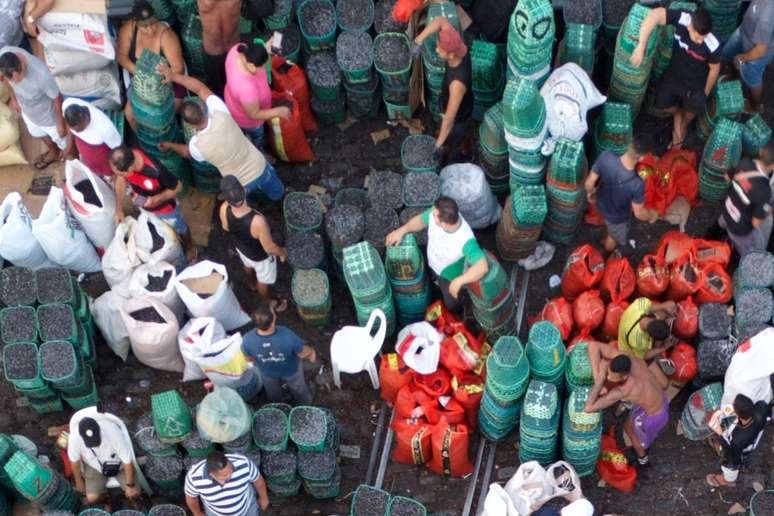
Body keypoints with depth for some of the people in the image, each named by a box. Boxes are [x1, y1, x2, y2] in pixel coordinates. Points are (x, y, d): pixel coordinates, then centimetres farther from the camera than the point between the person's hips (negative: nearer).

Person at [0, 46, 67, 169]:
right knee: (40, 134, 36)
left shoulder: (41, 74, -46)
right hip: (27, 110, 5)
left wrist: (61, 123, -11)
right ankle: (54, 153, 68)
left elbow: (57, 98, -26)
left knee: (63, 141, 25)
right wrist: (13, 98, 8)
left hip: (48, 114, -5)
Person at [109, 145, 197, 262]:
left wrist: (157, 199, -36)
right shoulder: (124, 159, -32)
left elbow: (178, 186, -26)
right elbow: (121, 179, -9)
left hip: (165, 208, -4)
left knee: (179, 229, 27)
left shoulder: (155, 171, -46)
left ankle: (189, 247, 58)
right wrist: (119, 209, -9)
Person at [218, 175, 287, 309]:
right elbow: (269, 248, -30)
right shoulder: (257, 221, -48)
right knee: (264, 281, 28)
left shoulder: (224, 209, -32)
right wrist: (282, 252, -8)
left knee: (248, 266, 40)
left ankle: (252, 284, 71)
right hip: (261, 256, -5)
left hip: (241, 248, 5)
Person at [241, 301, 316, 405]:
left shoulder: (248, 340, -39)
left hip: (268, 372, 2)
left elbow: (249, 358, -14)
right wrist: (312, 353, 0)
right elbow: (304, 353, -24)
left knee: (273, 394, 37)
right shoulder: (288, 336, -46)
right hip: (291, 370, -2)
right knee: (298, 389, 35)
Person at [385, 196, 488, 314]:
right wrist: (402, 231, -22)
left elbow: (482, 267, -52)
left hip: (451, 277, -4)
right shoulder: (435, 213, -32)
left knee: (452, 306, 26)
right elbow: (421, 220, -9)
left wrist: (459, 282, -52)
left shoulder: (465, 240, -49)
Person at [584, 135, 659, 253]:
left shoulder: (606, 157, -36)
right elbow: (638, 213, -24)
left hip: (602, 203, 3)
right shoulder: (637, 184, -43)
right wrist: (652, 215, -1)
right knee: (614, 237, 32)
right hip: (617, 217, -3)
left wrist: (590, 193, 6)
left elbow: (589, 183, -19)